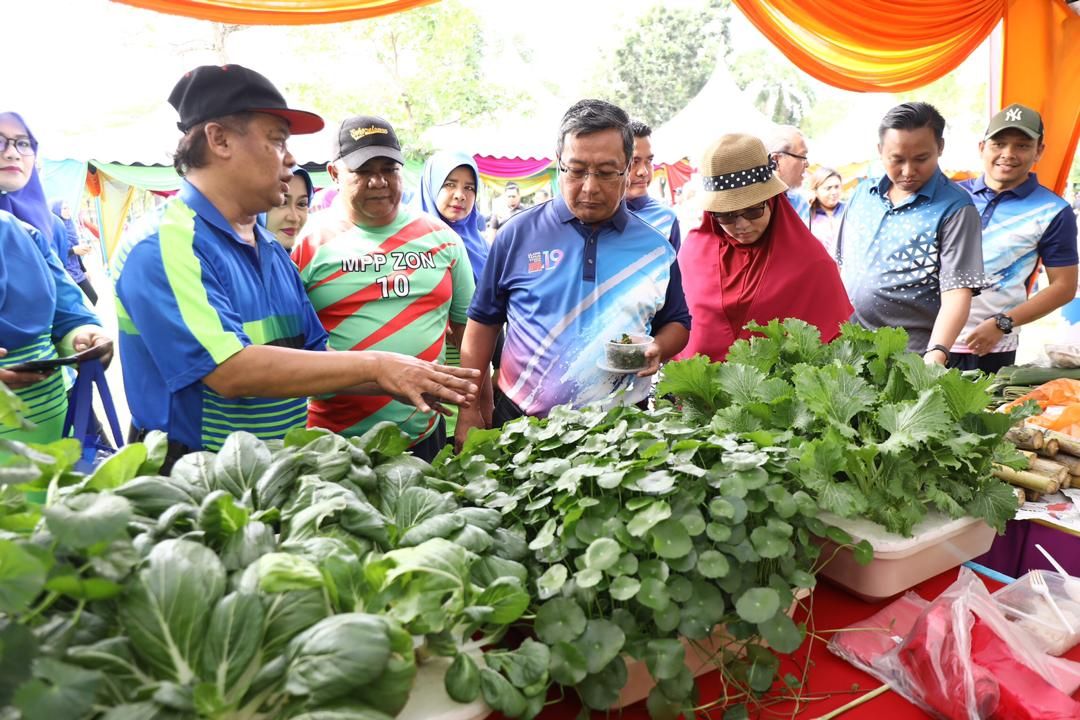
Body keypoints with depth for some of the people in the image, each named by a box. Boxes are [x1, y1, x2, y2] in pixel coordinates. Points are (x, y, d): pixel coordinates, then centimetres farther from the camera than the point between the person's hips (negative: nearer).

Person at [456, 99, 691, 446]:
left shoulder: (655, 248, 1)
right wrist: (469, 411, -2)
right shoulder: (518, 235, -4)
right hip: (520, 423, -1)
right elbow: (483, 324, 1)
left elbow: (677, 323, 11)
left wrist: (658, 349, -12)